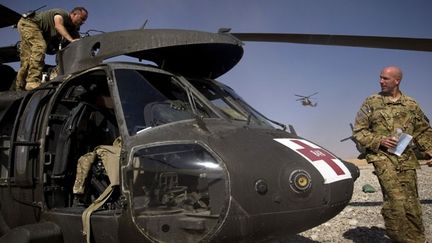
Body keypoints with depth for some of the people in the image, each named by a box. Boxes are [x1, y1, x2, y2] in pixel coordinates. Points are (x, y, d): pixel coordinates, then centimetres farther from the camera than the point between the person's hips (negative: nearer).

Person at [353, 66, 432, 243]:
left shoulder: (411, 105, 12)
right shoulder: (371, 103, 4)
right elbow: (358, 131, 4)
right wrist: (379, 140, -10)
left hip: (407, 158, 3)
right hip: (382, 156, -3)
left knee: (411, 204, 5)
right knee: (396, 199, -16)